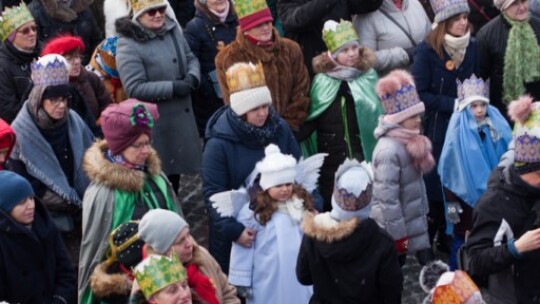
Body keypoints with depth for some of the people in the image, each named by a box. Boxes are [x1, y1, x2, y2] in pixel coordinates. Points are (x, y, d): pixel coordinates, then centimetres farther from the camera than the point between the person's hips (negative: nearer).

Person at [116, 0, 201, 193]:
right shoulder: (128, 45, -20)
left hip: (181, 115, 7)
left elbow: (191, 58, 13)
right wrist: (174, 87, -25)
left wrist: (192, 77, -10)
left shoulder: (172, 30, 1)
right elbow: (135, 88, -24)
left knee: (177, 164, 21)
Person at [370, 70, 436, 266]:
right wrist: (398, 235, -22)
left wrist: (423, 213, 19)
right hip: (394, 228, -9)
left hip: (414, 223, 9)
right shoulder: (389, 150, -25)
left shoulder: (409, 142, 5)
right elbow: (387, 197, -26)